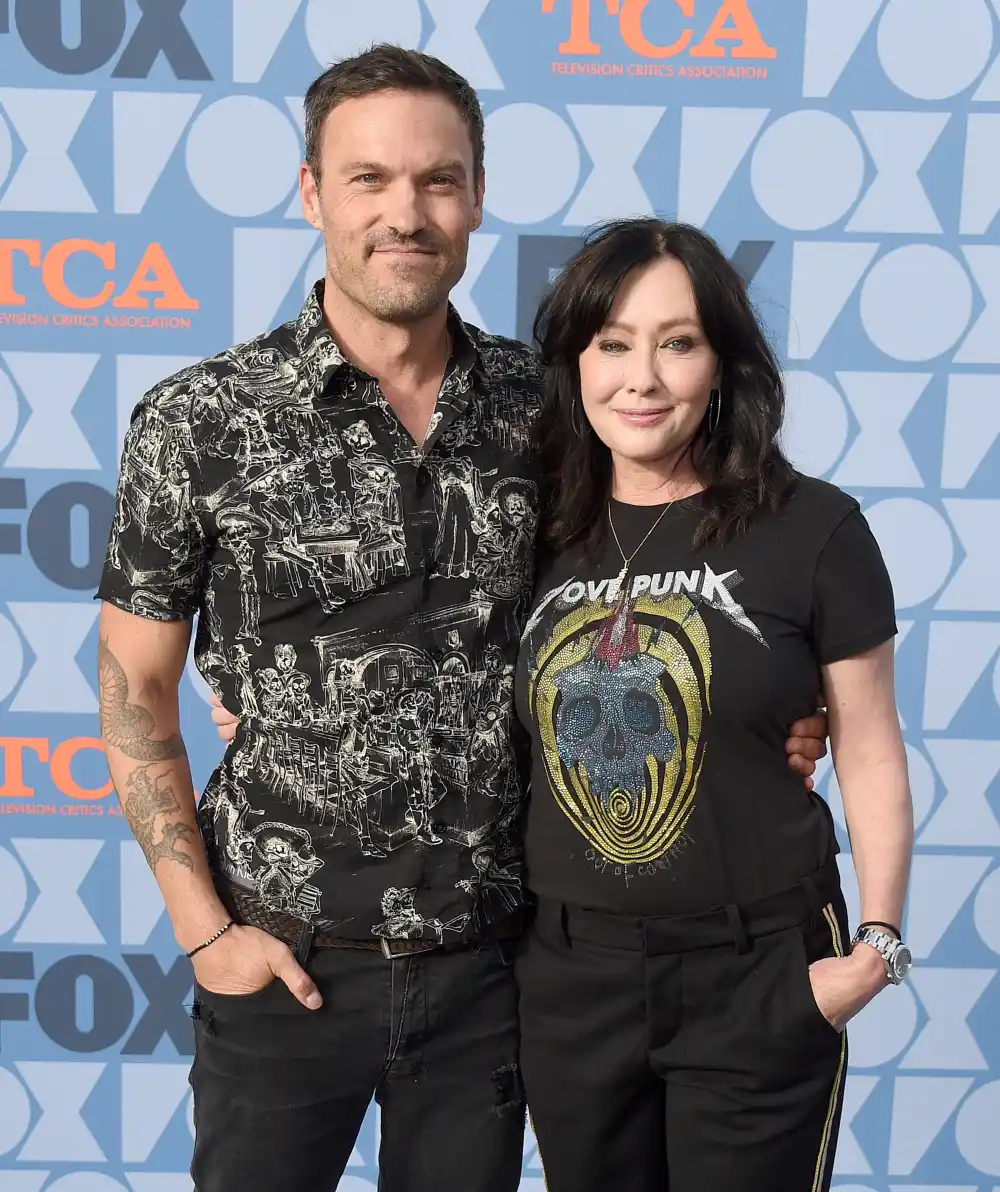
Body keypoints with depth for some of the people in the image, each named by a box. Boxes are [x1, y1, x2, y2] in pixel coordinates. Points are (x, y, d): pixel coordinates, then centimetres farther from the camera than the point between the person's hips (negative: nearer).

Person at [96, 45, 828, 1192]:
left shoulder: (542, 403, -1)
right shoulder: (199, 421, -9)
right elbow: (135, 690, -3)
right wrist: (202, 925, -6)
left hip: (490, 955, 3)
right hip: (286, 959, -2)